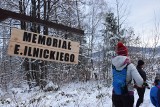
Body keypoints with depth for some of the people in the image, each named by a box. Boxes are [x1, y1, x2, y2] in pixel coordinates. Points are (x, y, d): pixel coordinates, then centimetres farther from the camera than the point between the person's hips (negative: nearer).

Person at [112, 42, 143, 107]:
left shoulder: (113, 65, -6)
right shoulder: (130, 66, -17)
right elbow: (140, 81, -22)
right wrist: (138, 84, 0)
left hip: (115, 94, 3)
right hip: (127, 94, -3)